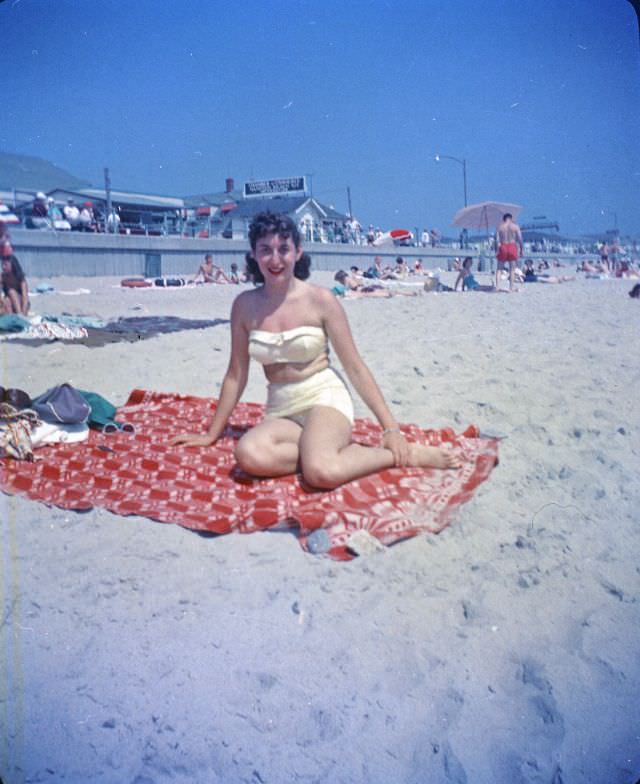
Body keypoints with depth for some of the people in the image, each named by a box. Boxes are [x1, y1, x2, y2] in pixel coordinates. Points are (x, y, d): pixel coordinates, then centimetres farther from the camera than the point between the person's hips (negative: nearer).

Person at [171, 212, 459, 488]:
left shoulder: (320, 299, -5)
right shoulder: (245, 305, 4)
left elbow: (355, 367, -2)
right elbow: (236, 374, 11)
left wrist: (391, 429, -5)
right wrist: (212, 434, 14)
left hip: (324, 398, -3)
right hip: (280, 411, 3)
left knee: (321, 473, -35)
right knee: (249, 455, -33)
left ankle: (403, 454, -9)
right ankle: (335, 450, -13)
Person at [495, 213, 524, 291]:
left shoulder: (500, 227, 5)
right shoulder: (515, 226, 3)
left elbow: (497, 239, -4)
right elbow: (520, 239, -4)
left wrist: (497, 250, -4)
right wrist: (522, 249, 0)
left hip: (503, 247, 0)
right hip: (512, 247, 0)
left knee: (499, 268, 8)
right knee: (512, 269, 7)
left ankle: (497, 286, -5)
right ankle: (511, 287, 6)